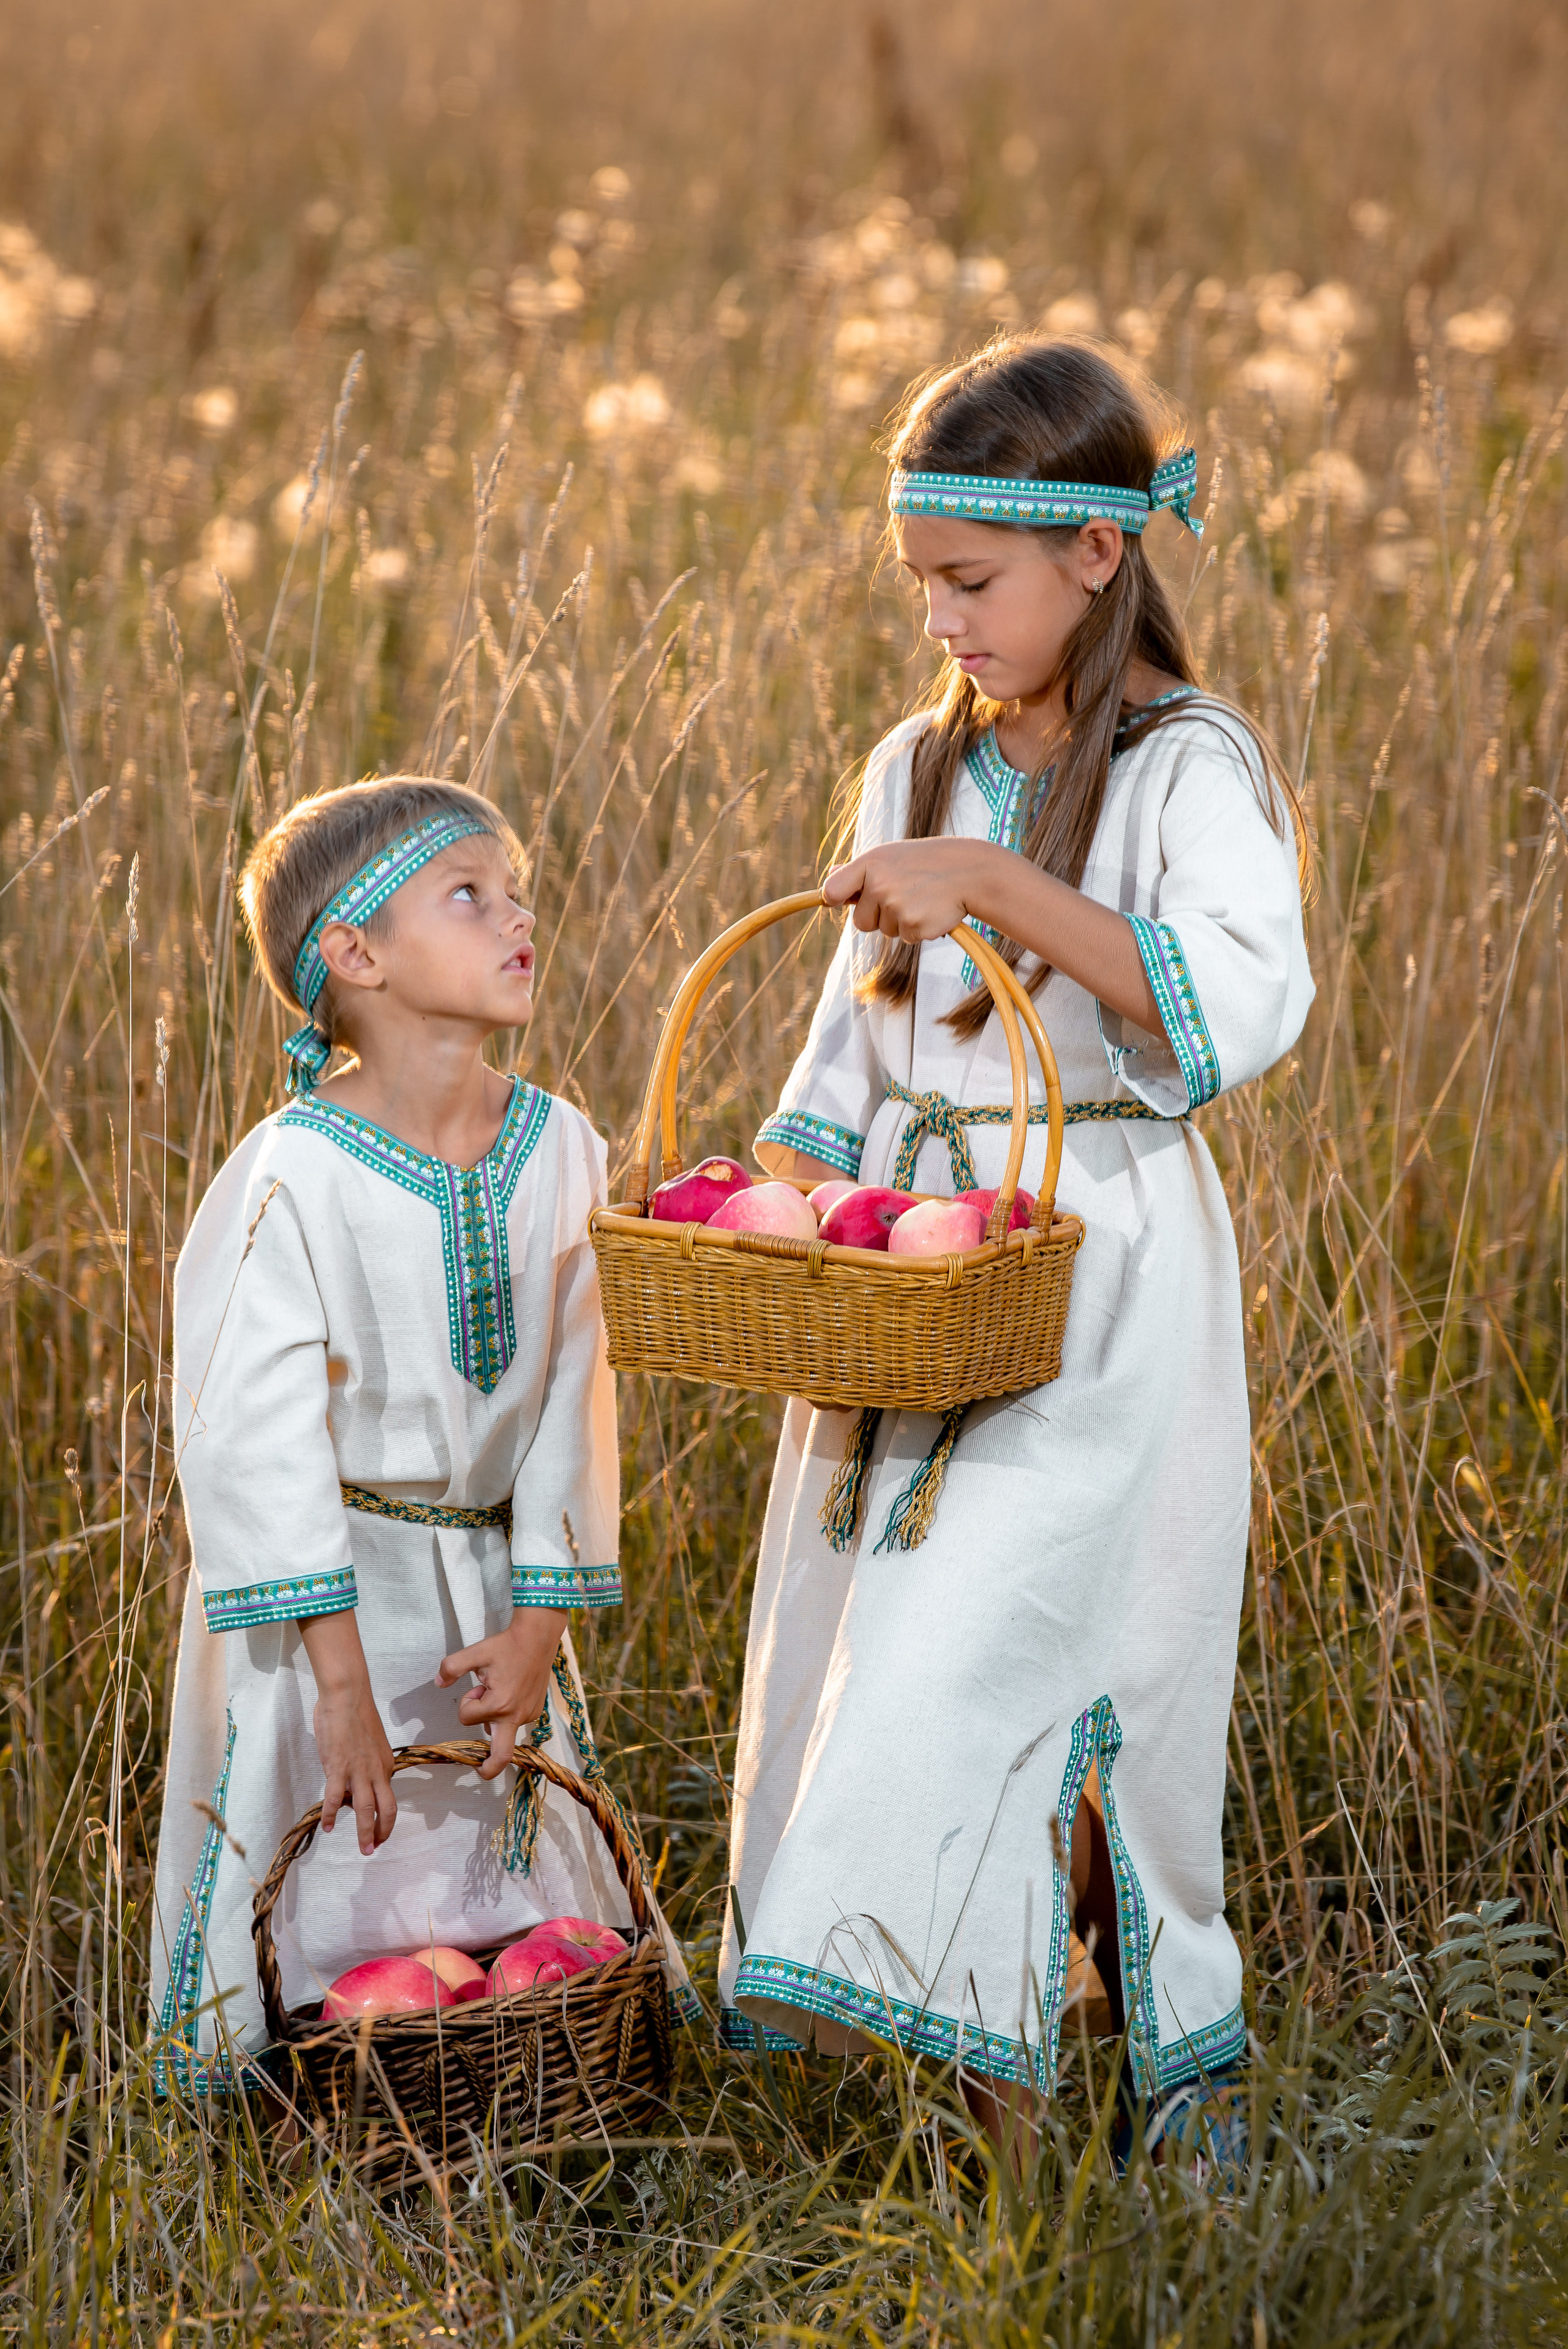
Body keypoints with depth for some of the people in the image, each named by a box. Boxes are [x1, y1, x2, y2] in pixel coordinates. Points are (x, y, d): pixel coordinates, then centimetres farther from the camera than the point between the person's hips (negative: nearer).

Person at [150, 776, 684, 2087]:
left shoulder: (559, 1151, -2)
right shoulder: (295, 1177, -18)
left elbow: (571, 1399, 0)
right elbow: (263, 1440, -20)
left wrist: (540, 1623, -7)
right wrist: (342, 1682, -21)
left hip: (489, 1594, 5)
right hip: (322, 1591, -5)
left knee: (516, 1911, 11)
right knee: (337, 1924, 1)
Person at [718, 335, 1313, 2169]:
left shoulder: (1191, 767, -9)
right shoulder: (917, 765, 11)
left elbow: (1241, 1008, -26)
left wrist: (998, 885, -29)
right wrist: (781, 1186, -1)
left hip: (1099, 1274, -7)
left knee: (976, 1637, -16)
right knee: (870, 1649, 6)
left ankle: (1010, 2097, -8)